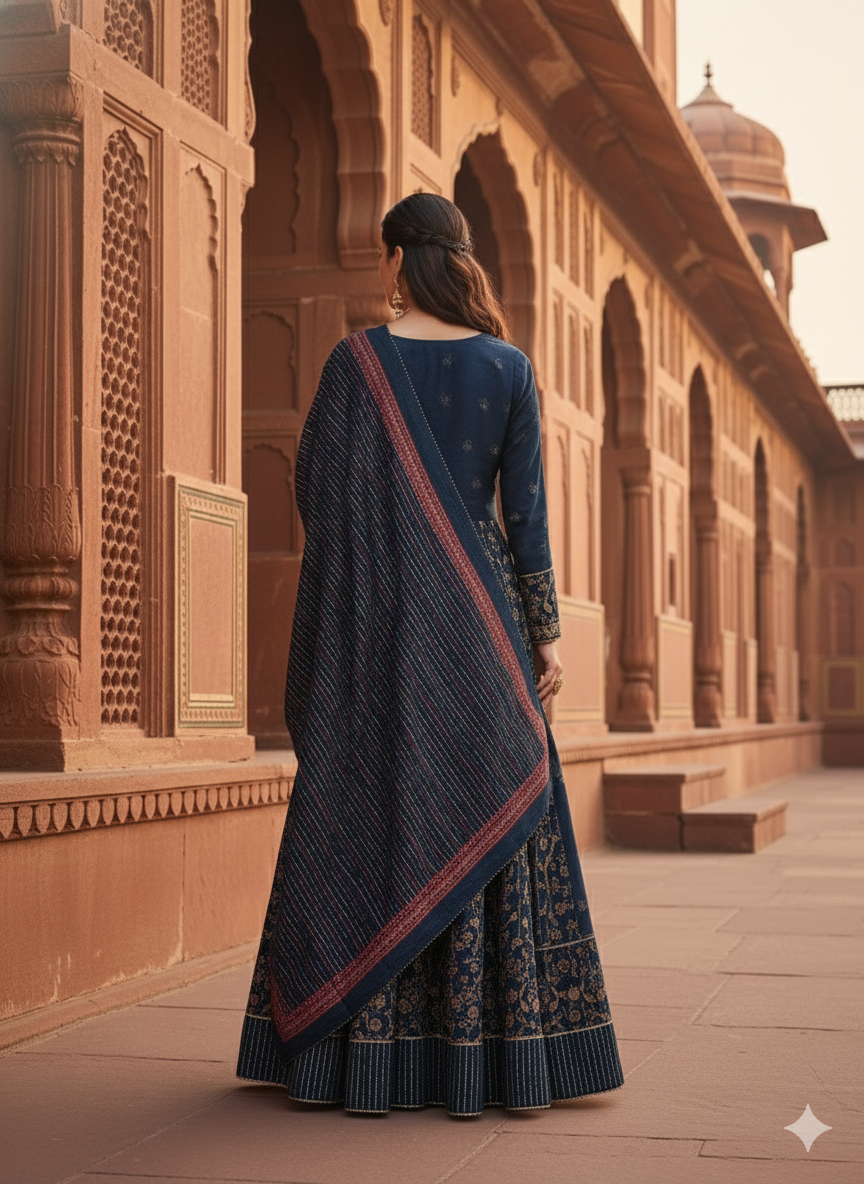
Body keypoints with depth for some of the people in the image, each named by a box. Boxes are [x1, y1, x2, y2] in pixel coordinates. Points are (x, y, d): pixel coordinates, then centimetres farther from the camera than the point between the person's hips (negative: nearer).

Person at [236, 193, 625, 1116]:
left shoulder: (358, 360, -4)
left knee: (367, 817, 5)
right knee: (485, 823, 5)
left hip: (378, 622, -1)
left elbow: (314, 490, -2)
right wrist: (544, 633, 3)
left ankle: (366, 1062, 6)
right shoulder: (507, 365, 1)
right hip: (478, 619, 1)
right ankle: (490, 1062, 7)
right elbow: (526, 511, 0)